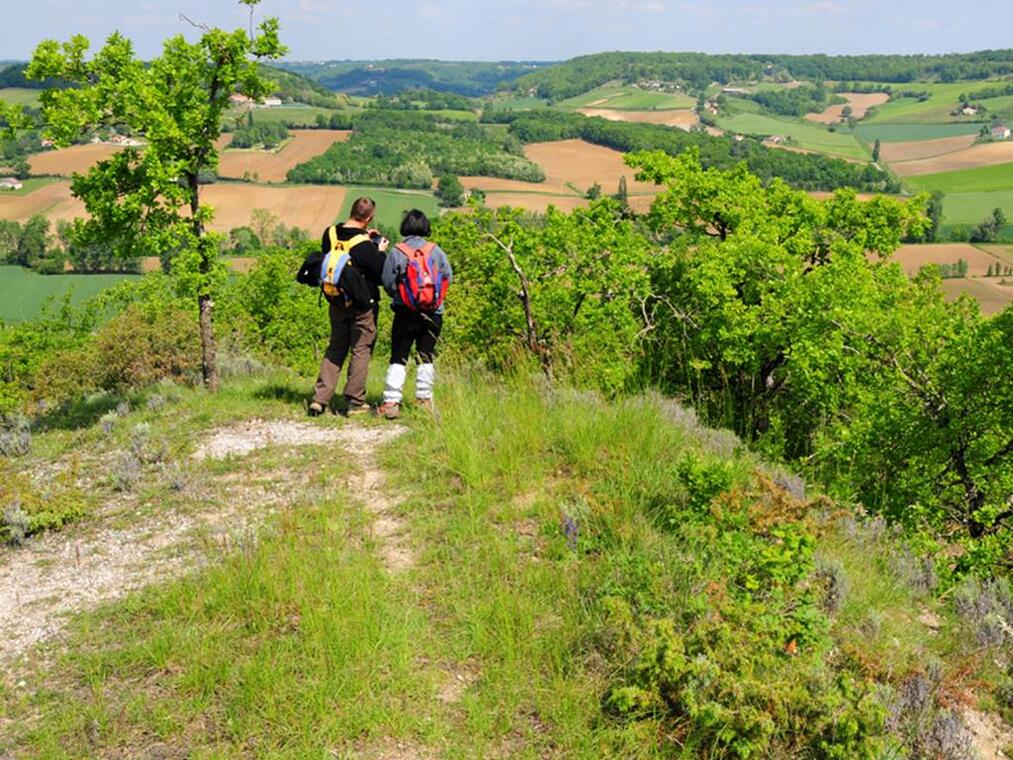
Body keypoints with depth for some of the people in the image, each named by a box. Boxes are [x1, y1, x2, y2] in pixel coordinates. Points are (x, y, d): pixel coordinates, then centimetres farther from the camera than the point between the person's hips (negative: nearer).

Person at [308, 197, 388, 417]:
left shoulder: (330, 234, -2)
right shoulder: (364, 245, -21)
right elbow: (382, 275, -13)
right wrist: (380, 251, 0)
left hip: (336, 304, 6)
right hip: (362, 306, -6)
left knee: (335, 348, 16)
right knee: (361, 351, 6)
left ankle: (320, 398, 9)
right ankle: (354, 402, 10)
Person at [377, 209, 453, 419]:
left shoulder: (396, 252, -6)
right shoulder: (436, 251, -2)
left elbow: (388, 283, -2)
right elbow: (448, 278, 4)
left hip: (405, 313, -1)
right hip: (433, 313, 1)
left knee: (398, 358, 2)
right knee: (426, 357, 12)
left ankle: (391, 402, -5)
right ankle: (424, 399, 15)